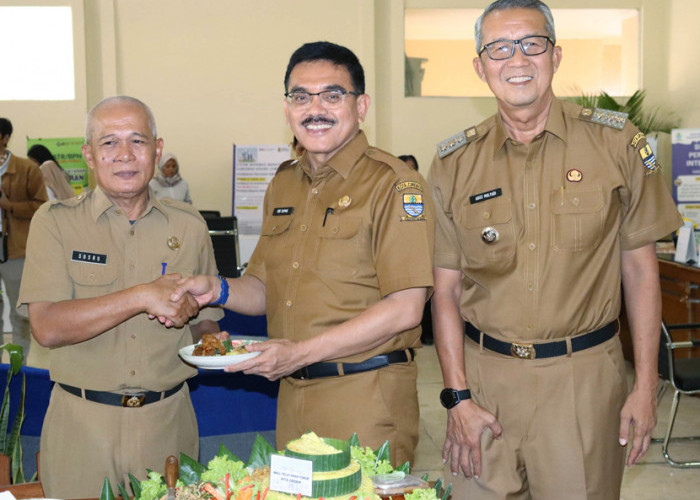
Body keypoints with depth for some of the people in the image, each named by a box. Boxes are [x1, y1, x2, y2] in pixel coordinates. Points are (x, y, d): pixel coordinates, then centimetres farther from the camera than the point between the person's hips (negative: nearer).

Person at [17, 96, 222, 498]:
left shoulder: (189, 225, 4)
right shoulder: (56, 222, -4)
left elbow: (206, 321, 12)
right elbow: (47, 327, -15)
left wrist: (211, 342, -11)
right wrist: (141, 297, -23)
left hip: (167, 420, 2)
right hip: (82, 424, -2)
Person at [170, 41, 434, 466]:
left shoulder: (393, 184, -11)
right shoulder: (284, 184, 11)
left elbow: (404, 309, -18)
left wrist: (302, 352, -18)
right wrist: (218, 290, -1)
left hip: (365, 400, -6)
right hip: (293, 396, 6)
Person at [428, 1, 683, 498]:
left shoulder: (617, 142, -1)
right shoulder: (454, 163, 2)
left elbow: (641, 269, 2)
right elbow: (446, 290, 2)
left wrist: (646, 385, -1)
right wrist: (458, 397, -4)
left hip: (585, 377, -1)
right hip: (484, 374, 1)